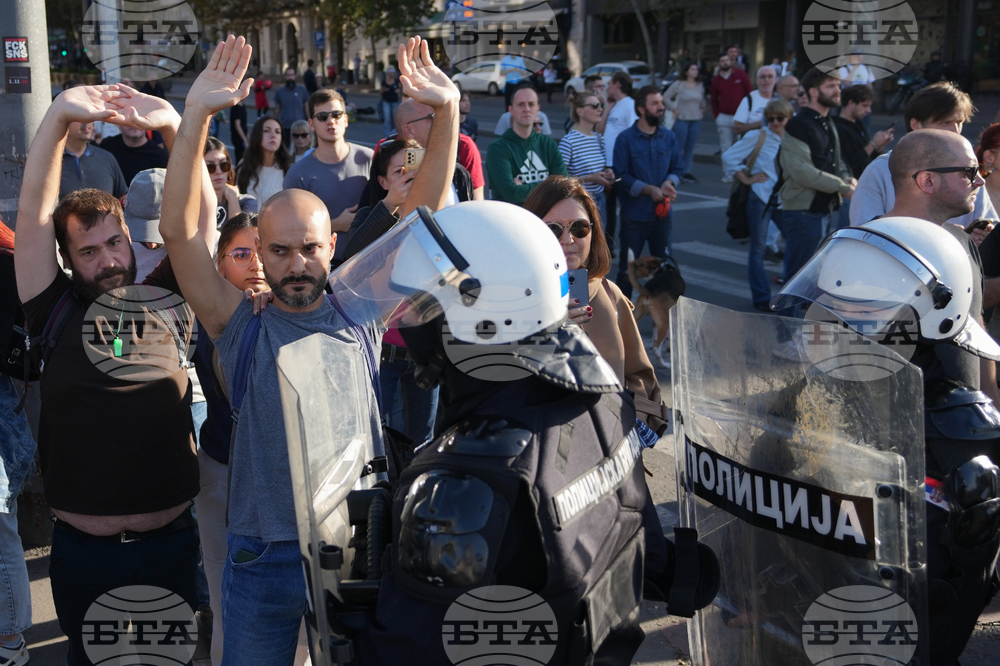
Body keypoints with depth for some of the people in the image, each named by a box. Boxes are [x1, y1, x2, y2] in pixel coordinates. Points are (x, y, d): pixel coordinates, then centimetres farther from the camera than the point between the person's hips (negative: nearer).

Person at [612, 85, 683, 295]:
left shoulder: (668, 137, 4)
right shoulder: (625, 139, -9)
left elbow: (677, 168, 7)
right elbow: (621, 176, -12)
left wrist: (669, 183, -15)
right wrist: (650, 190, -20)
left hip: (662, 213, 4)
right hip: (634, 215, -4)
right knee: (627, 270, 6)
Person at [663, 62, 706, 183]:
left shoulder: (700, 85, 10)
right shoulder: (678, 84, -5)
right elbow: (665, 97, -2)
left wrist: (702, 108, 10)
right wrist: (674, 108, -7)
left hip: (696, 120, 5)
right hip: (682, 119, -5)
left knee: (690, 148, 7)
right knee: (679, 147, -5)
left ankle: (686, 172, 12)